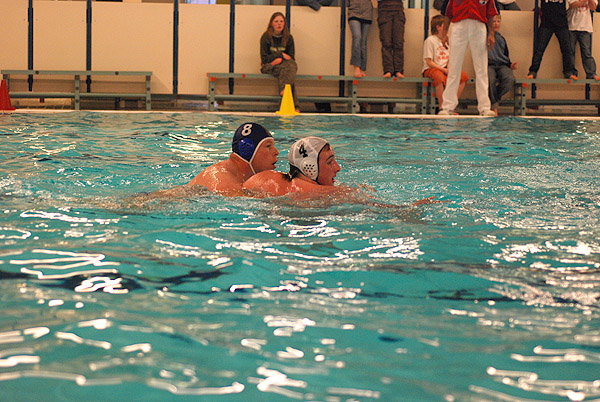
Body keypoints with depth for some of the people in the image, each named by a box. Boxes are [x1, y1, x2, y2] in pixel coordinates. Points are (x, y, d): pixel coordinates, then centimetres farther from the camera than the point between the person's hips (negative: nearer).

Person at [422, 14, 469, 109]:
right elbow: (429, 62, -13)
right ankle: (441, 107, -32)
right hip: (430, 69, -7)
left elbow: (449, 59, 16)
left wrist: (449, 69, -7)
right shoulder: (430, 40, -8)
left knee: (464, 76, -13)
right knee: (439, 76, -41)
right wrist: (444, 70, -17)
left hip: (445, 69, 7)